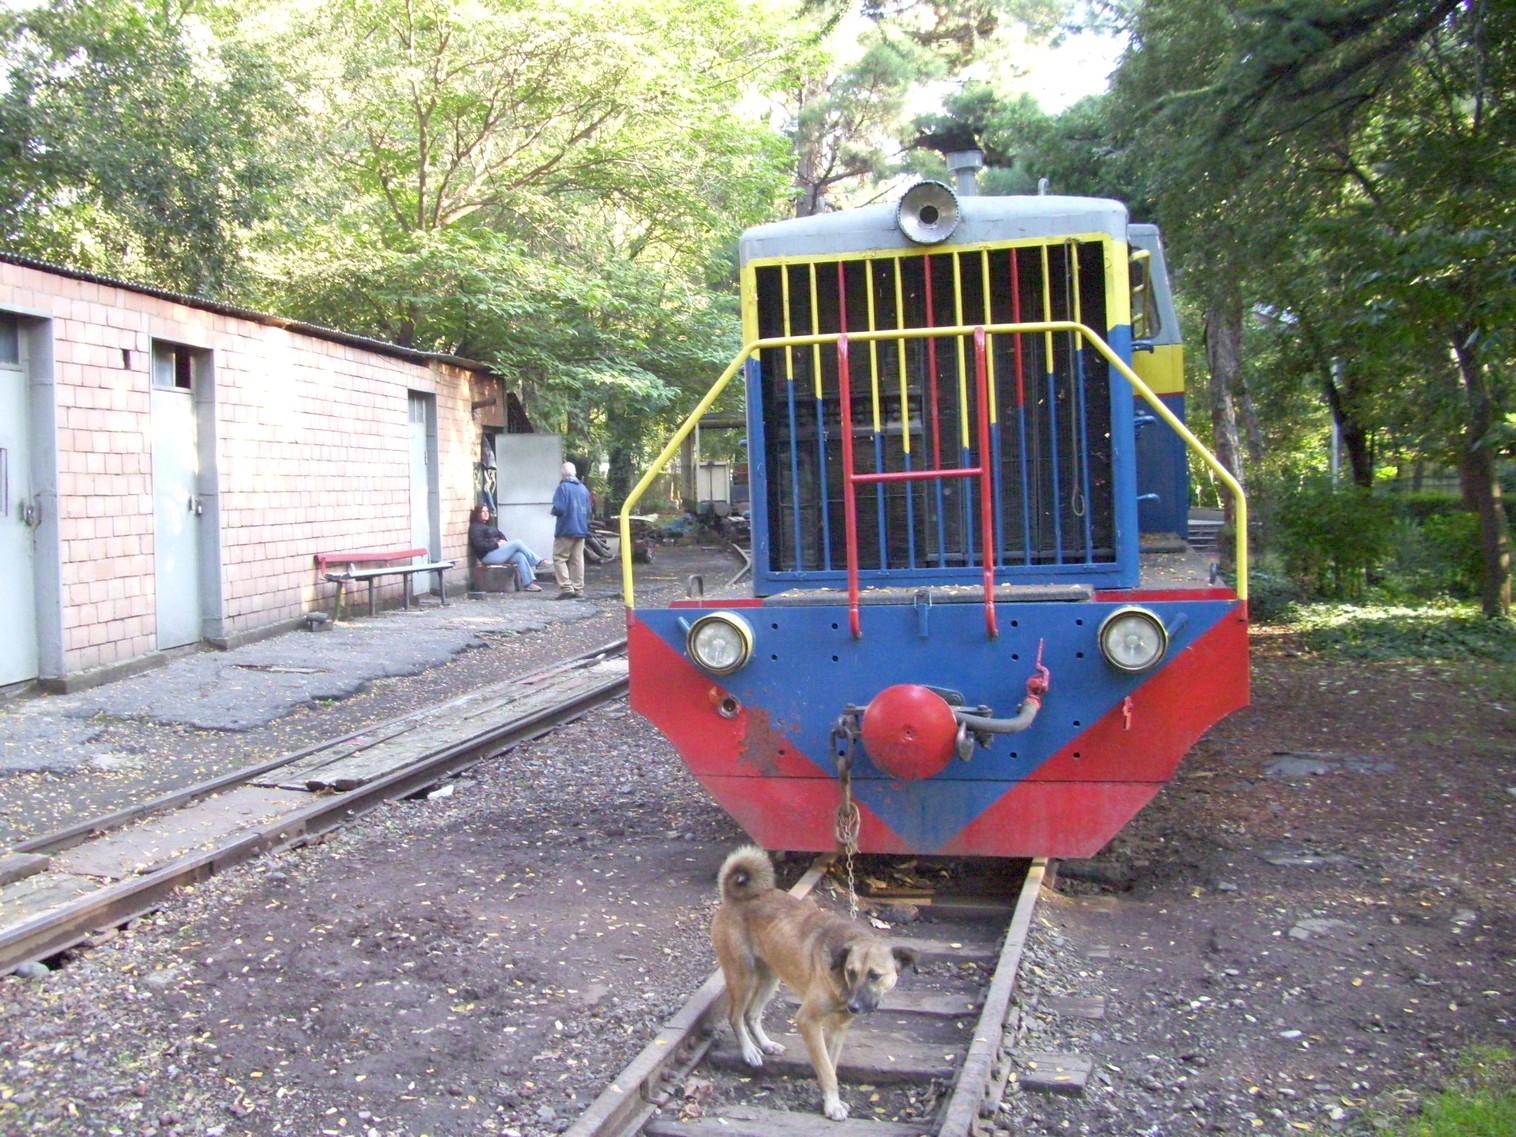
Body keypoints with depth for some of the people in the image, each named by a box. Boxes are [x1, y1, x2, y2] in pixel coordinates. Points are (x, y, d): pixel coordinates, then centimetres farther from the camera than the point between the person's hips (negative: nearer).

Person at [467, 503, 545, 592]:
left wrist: (503, 540, -1)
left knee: (520, 556, -16)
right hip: (488, 556, -9)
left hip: (497, 552, 9)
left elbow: (500, 534, 23)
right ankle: (537, 562, -6)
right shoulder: (475, 527, -4)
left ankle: (528, 583, -23)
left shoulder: (489, 525, 25)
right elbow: (480, 545, -16)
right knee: (517, 543, -18)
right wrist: (497, 544, -15)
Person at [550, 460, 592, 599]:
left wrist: (553, 511, 3)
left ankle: (566, 588, -10)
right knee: (577, 560, 8)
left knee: (559, 558, 1)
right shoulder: (583, 488, 9)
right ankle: (578, 590, 6)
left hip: (566, 530, -6)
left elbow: (559, 509, -17)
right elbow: (589, 510, 12)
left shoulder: (563, 487, -11)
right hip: (581, 530, 6)